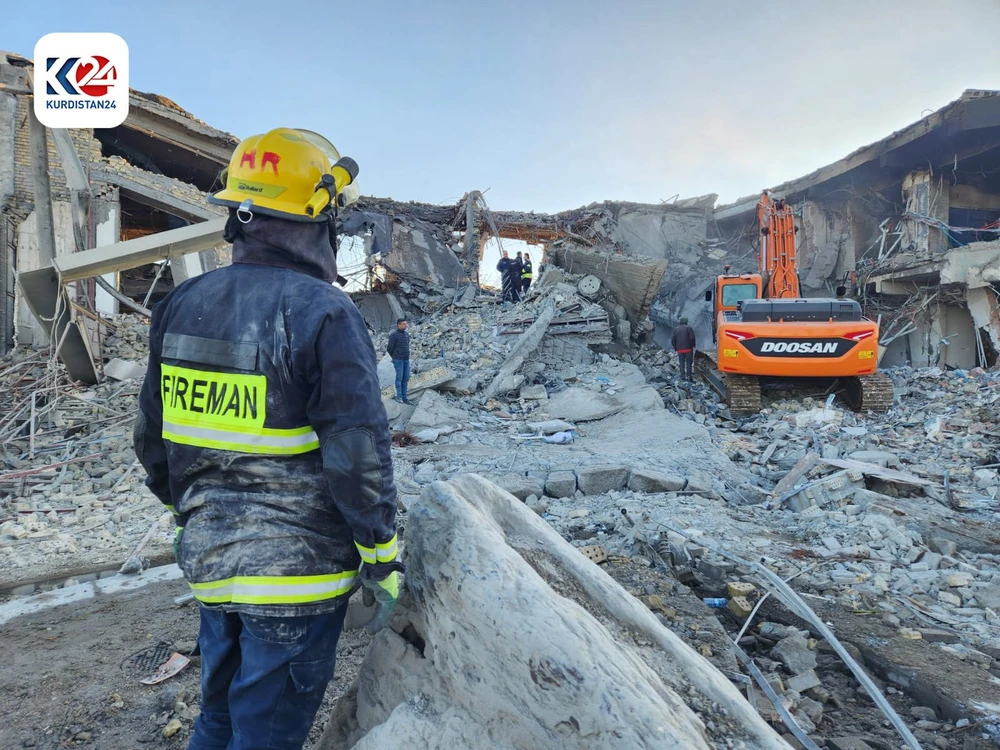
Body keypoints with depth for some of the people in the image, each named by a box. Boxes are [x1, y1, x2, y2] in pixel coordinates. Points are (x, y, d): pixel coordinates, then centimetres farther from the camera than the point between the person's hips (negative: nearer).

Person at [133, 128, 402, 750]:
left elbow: (154, 437, 9)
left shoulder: (183, 305, 1)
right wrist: (382, 559, -9)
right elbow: (359, 455, -21)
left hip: (208, 560, 6)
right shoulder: (324, 313, -19)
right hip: (297, 575, -6)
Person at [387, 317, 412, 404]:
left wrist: (406, 356, 15)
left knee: (406, 378, 6)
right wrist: (394, 357, 7)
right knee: (399, 377, -3)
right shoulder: (393, 335, -11)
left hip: (406, 359, 6)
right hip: (398, 360, -6)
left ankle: (404, 397, 11)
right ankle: (399, 396, 7)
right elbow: (389, 348, -6)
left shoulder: (407, 334, 11)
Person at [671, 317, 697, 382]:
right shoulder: (689, 328, -4)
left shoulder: (676, 329, 8)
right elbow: (692, 338, -15)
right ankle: (689, 377, 1)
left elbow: (672, 340, 2)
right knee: (689, 362, 4)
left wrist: (675, 348, 9)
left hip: (680, 349, 3)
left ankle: (683, 376, 11)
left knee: (682, 363, 15)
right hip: (688, 348, -3)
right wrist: (693, 345, 0)